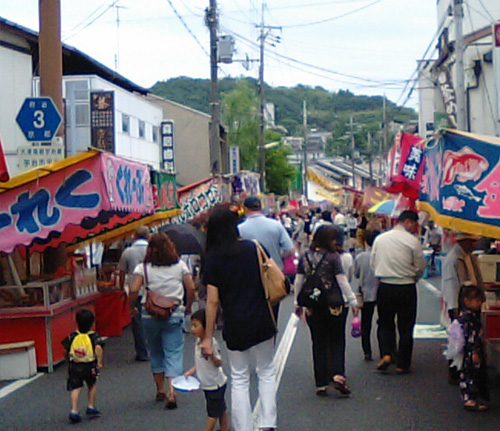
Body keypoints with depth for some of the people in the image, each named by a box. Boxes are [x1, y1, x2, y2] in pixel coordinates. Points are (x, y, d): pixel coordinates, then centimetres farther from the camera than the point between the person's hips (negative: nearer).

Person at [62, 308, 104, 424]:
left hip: (74, 366, 1)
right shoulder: (94, 336, -6)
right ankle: (91, 407, 25)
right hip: (90, 366, -1)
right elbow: (98, 348, -23)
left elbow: (66, 351, 4)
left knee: (75, 388, 3)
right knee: (92, 385, 22)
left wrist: (70, 358, 22)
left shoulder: (72, 337, 2)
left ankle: (74, 411, -13)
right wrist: (99, 362, -16)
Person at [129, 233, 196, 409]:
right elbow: (191, 288, -1)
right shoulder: (180, 265, 1)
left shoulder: (143, 268, -3)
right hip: (174, 314, 0)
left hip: (150, 315, 0)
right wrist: (188, 306, 14)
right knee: (173, 353, 0)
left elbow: (133, 290, -13)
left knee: (155, 352, 17)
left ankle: (160, 390, 25)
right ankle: (171, 392, -15)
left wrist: (132, 308, 3)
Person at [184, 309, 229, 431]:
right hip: (207, 384, 9)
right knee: (221, 409, 21)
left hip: (215, 383, -9)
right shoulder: (199, 342, 4)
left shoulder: (212, 343, -24)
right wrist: (191, 372, 9)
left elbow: (218, 364, -28)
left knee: (213, 412, 1)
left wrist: (211, 355, -45)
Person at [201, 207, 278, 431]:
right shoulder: (253, 248, -1)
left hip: (235, 326, -1)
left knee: (239, 379, 10)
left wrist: (208, 337, -3)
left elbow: (212, 301, -8)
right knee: (266, 373, 15)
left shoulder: (213, 258, -6)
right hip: (262, 321, 1)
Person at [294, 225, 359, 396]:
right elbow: (342, 281, -10)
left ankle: (321, 385, 10)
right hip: (335, 306, -3)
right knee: (337, 342, 9)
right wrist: (353, 301, -1)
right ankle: (338, 376, -10)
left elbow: (298, 282, 6)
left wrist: (297, 303, 17)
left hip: (313, 307, 3)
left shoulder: (305, 257, 1)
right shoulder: (333, 257, -10)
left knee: (319, 344, 10)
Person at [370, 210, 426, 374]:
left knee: (385, 323, 16)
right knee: (406, 326, 8)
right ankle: (402, 364, 10)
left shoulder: (380, 238, 2)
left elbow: (372, 262, 7)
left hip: (385, 287, 3)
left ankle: (386, 354, -5)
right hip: (407, 288, -2)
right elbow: (420, 266, -3)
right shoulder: (413, 241, -9)